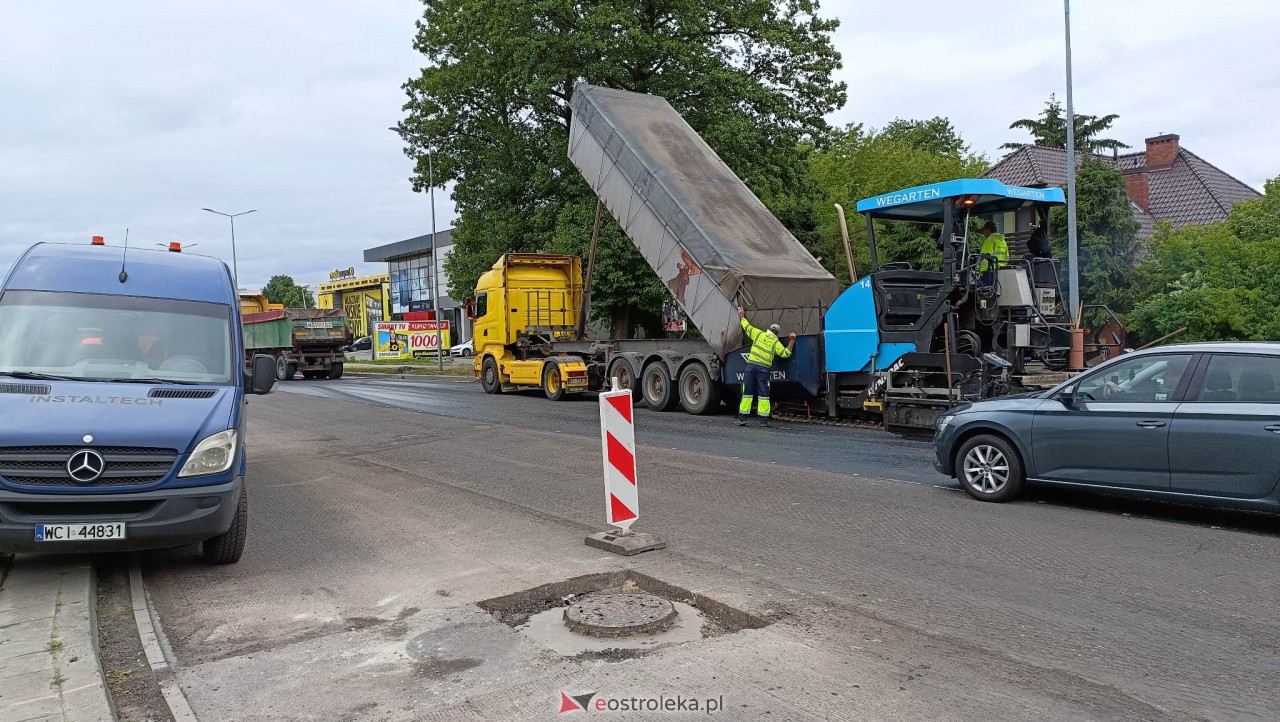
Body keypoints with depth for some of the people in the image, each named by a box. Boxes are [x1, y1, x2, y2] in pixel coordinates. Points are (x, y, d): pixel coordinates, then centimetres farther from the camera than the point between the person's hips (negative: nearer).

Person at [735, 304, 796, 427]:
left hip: (751, 365, 2)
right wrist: (792, 341, 5)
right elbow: (786, 353, -2)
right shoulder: (776, 342, 3)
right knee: (763, 394, 2)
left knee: (747, 392, 4)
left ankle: (742, 417, 1)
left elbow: (747, 326, 18)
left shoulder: (759, 334, 8)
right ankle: (764, 419, 0)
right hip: (764, 368, -2)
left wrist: (742, 316, 34)